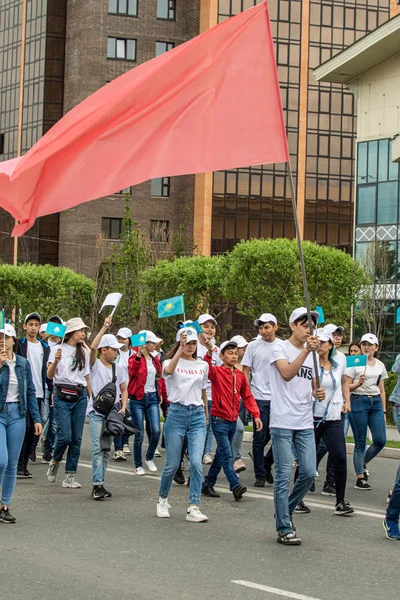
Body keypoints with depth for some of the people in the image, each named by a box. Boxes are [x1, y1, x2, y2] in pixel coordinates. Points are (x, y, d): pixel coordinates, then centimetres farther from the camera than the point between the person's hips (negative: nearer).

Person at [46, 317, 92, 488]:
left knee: (76, 438, 0)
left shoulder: (83, 352, 13)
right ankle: (55, 461, 18)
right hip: (62, 396, -4)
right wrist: (55, 362, -25)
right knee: (65, 435, -12)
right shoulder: (57, 349, -1)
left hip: (80, 396, 4)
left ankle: (70, 476, 6)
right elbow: (49, 375, -6)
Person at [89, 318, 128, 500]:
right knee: (97, 448, -13)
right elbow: (93, 347, -21)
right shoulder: (95, 365, -2)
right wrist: (104, 327, -20)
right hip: (96, 412, -5)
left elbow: (124, 390, 16)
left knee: (106, 449, 7)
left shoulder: (118, 368, 11)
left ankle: (100, 484, 12)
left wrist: (123, 407, -1)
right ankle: (97, 485, -16)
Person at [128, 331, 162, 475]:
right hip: (138, 398, -5)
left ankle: (149, 458, 15)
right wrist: (138, 356, -37)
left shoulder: (155, 359, 12)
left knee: (156, 430, -8)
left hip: (152, 398, 5)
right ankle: (138, 465, 11)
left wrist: (160, 394, 18)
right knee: (140, 434, -2)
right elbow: (132, 371, -27)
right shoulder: (135, 358, -6)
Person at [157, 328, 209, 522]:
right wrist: (181, 348, -32)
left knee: (196, 462, -12)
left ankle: (193, 508, -10)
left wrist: (206, 416, 27)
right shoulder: (170, 362, 1)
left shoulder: (202, 365, 12)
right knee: (172, 464, 3)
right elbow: (169, 370, -26)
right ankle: (162, 499, 28)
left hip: (197, 415, 2)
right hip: (176, 413, -2)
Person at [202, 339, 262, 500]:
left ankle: (208, 484, 23)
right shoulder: (217, 372, -7)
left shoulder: (240, 375, 8)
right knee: (226, 454, -12)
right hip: (219, 419, -7)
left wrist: (256, 415, 0)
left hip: (233, 420, 7)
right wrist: (209, 353, -47)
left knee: (221, 453, 13)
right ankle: (235, 486, -19)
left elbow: (247, 396, 10)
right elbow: (207, 369, -29)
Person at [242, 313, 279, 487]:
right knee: (260, 438, 2)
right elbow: (245, 372, 3)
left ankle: (267, 464, 25)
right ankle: (260, 475, 11)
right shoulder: (254, 346, 1)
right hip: (259, 398, -2)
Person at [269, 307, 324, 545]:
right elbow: (287, 374, -22)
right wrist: (306, 350, -30)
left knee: (309, 473, 2)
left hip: (305, 424, 6)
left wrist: (319, 393, -1)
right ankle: (284, 529, 1)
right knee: (284, 476, -3)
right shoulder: (280, 349, -4)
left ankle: (286, 511, 24)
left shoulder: (313, 354, 16)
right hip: (282, 422, -6)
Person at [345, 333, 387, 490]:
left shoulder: (380, 365, 14)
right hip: (358, 401, -4)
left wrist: (384, 411, 13)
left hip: (376, 403, 4)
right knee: (360, 442, -3)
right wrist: (358, 384, -19)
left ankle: (363, 463, 20)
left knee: (380, 440, -7)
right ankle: (360, 478, 3)